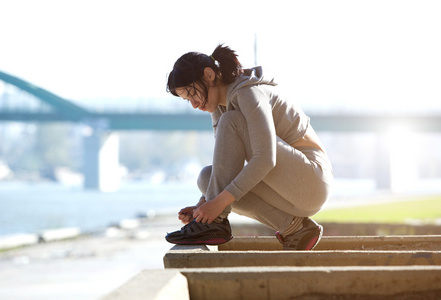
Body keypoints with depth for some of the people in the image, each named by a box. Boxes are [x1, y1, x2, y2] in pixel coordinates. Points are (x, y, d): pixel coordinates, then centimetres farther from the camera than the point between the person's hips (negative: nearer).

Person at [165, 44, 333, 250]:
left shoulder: (250, 94, -17)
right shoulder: (220, 107, 11)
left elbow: (265, 159, -28)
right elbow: (226, 166, 13)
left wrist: (219, 202, -29)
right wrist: (202, 206, -3)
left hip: (312, 182, -9)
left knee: (230, 122, -18)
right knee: (207, 177, -5)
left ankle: (216, 224, -20)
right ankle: (294, 228, -7)